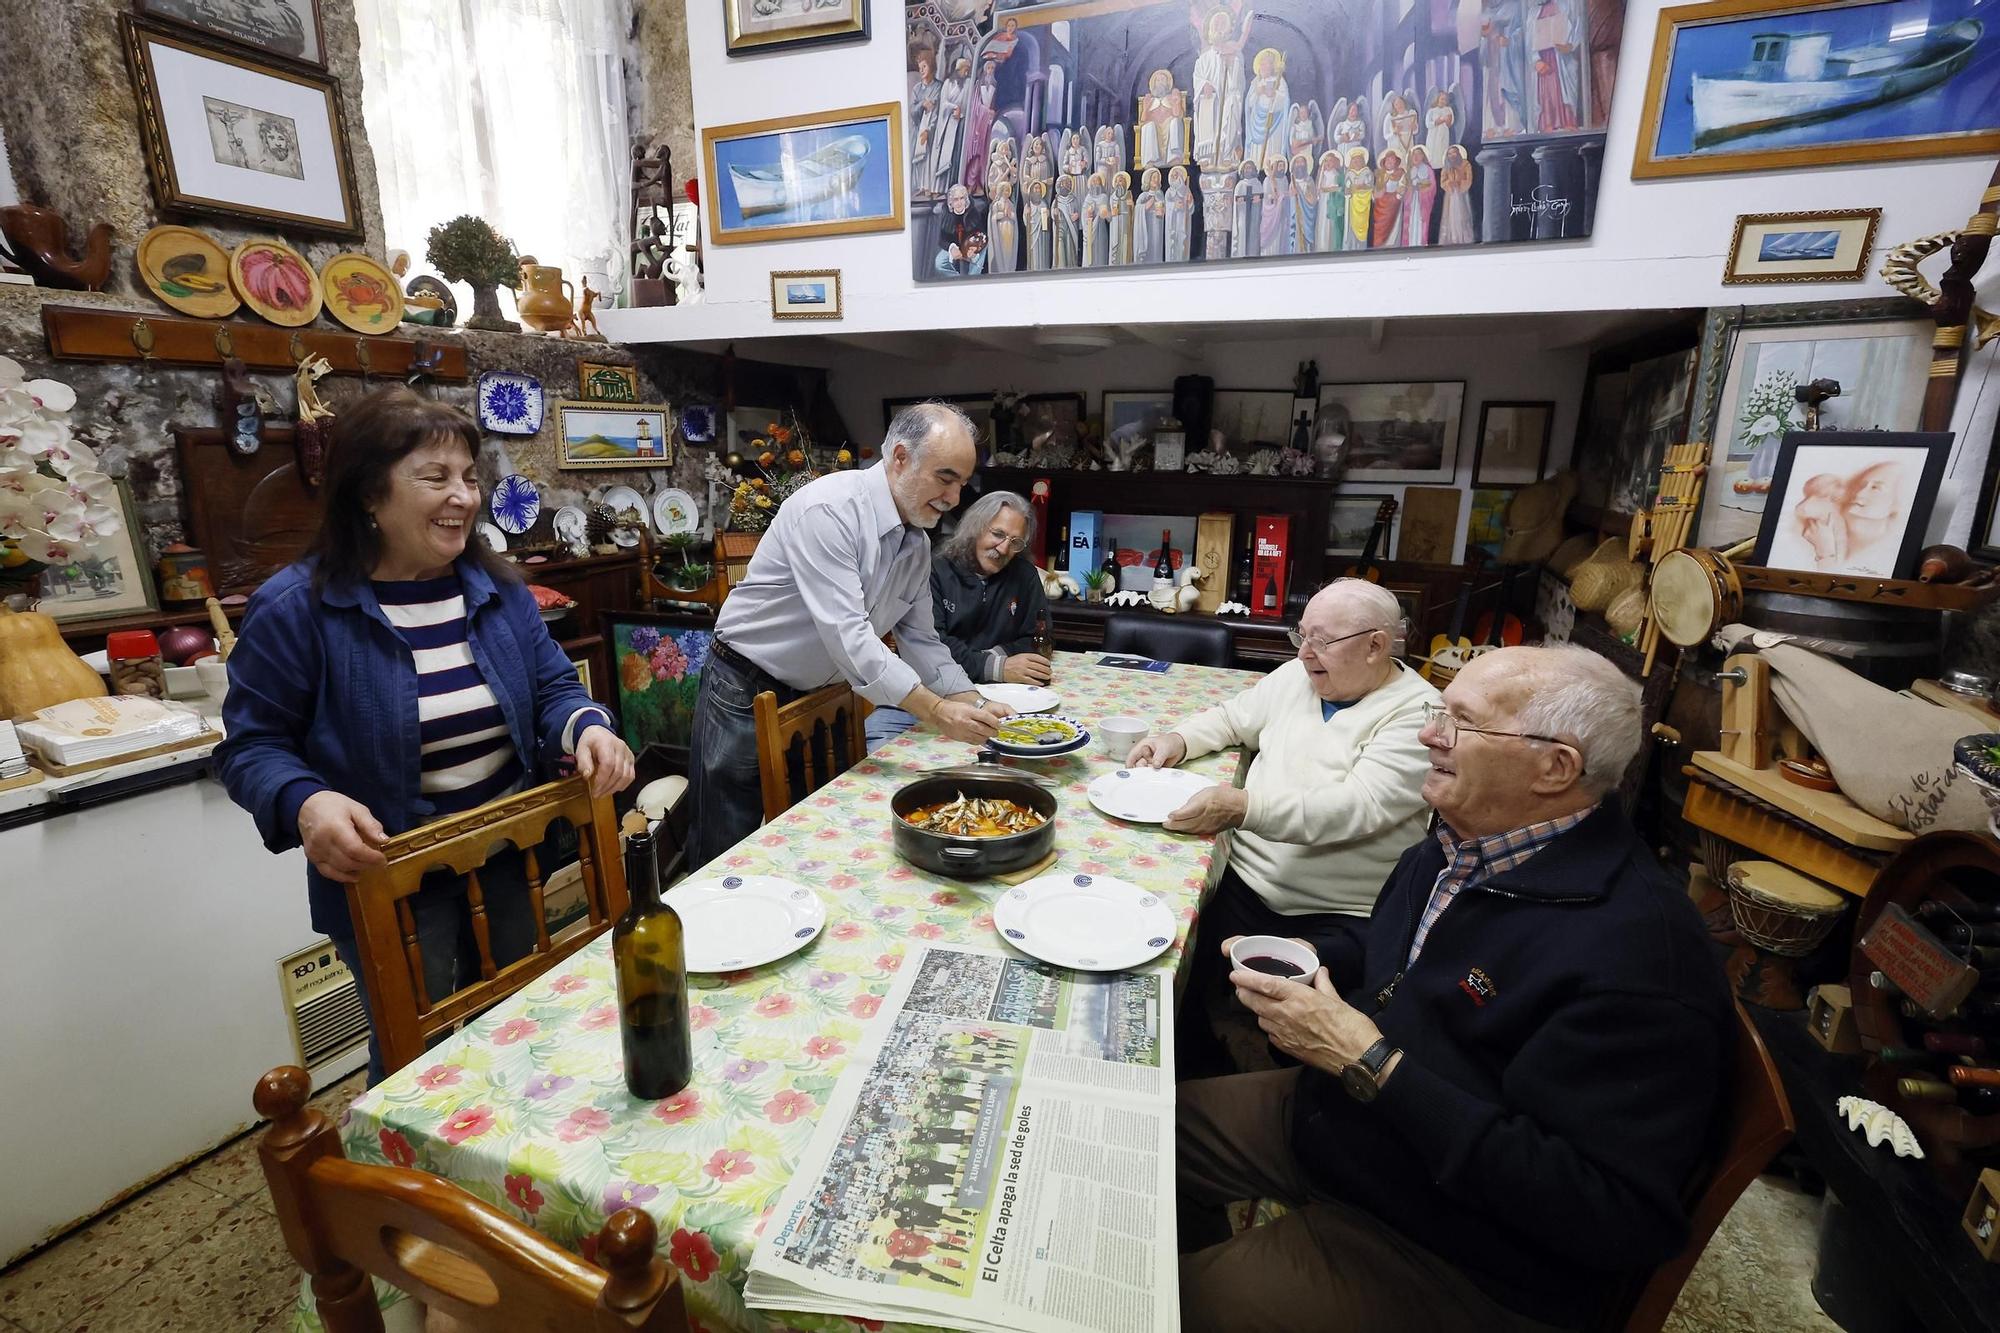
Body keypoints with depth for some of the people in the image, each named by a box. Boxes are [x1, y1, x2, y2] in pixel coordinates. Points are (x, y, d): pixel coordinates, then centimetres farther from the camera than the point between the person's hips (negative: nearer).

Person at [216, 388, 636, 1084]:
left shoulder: (497, 588, -1)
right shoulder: (294, 608, -13)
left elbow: (552, 685, 3)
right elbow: (251, 745, -8)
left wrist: (586, 727, -19)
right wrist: (305, 803, -29)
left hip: (511, 861, 5)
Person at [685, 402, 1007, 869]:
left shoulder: (918, 543, 1)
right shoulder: (830, 507, -25)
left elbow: (920, 639, 7)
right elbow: (845, 635, -32)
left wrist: (976, 707, -5)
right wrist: (937, 712, -32)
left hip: (816, 696, 8)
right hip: (745, 694, -7)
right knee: (729, 856, 3)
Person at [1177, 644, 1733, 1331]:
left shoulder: (1634, 950, -29)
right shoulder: (1455, 847, -2)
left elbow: (1613, 1221, -30)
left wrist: (1372, 1065, -30)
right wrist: (1303, 964, -4)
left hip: (1451, 1265, -7)